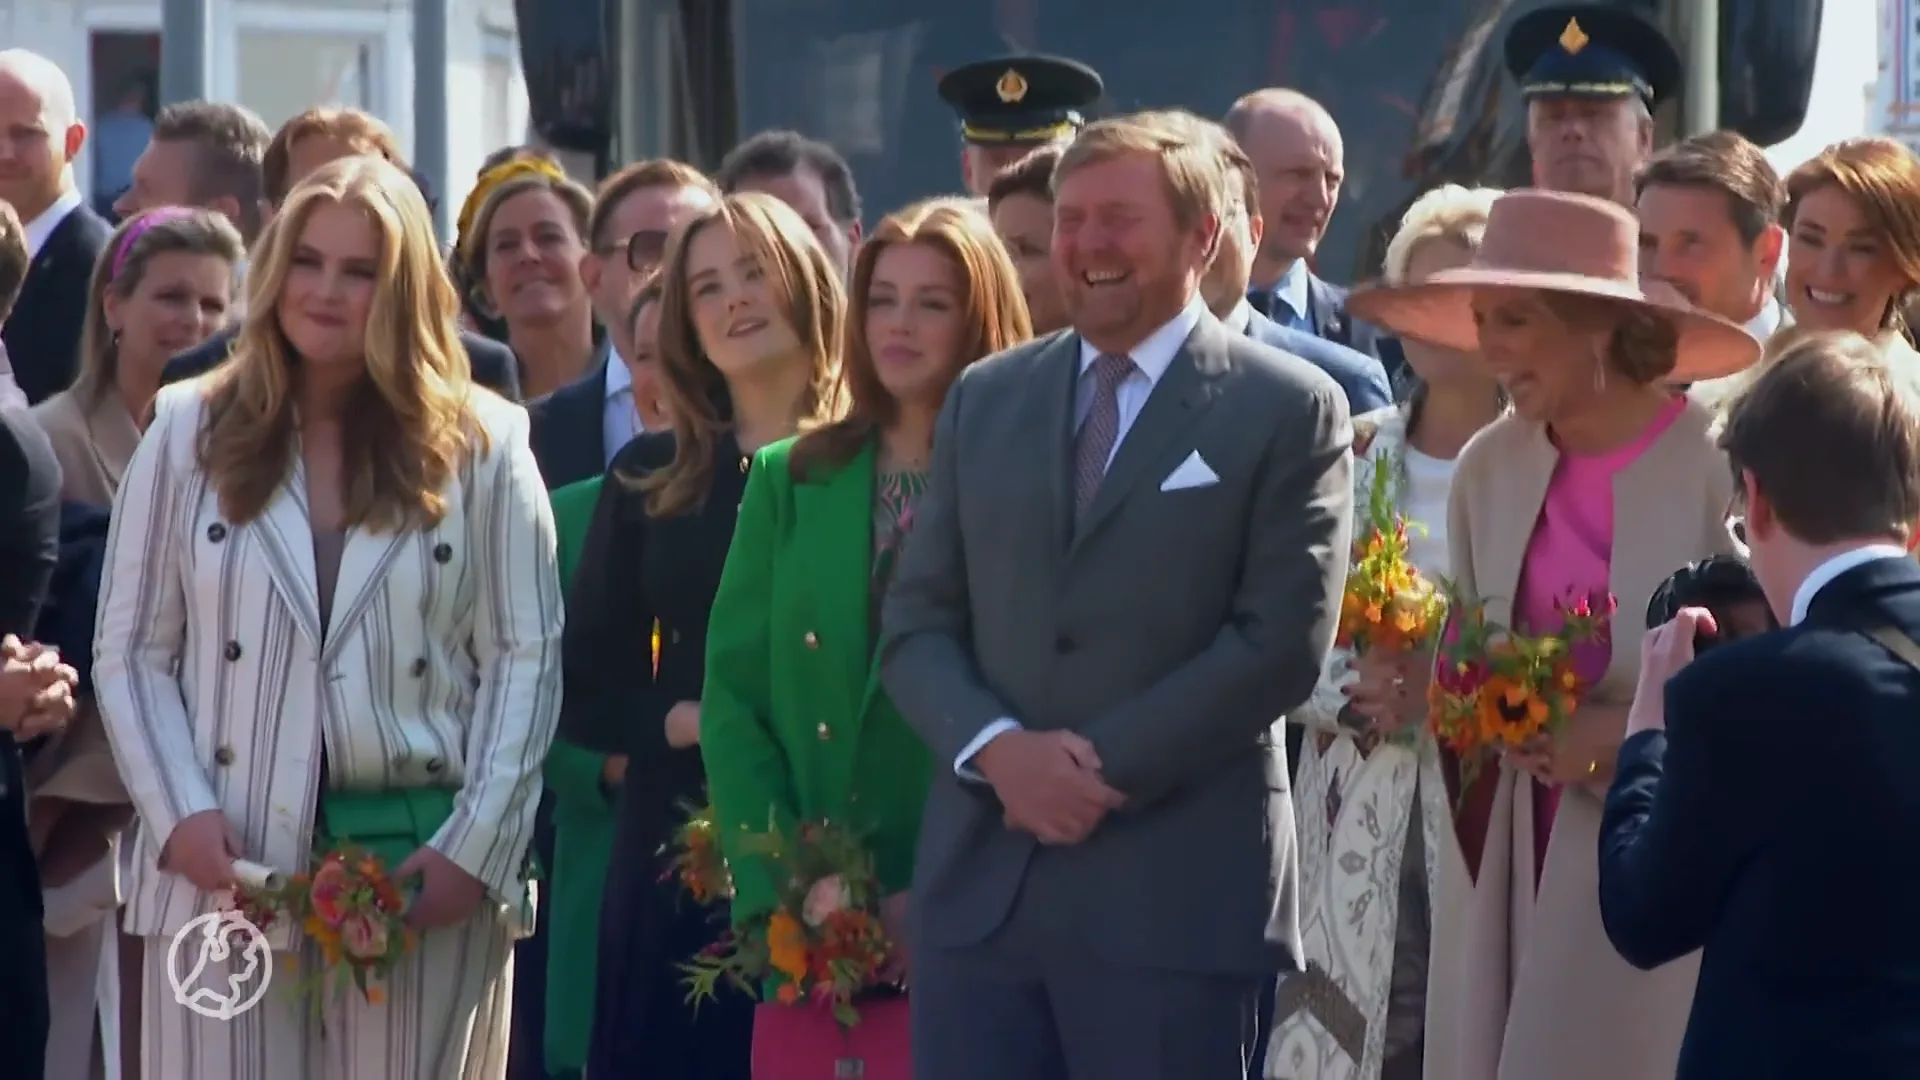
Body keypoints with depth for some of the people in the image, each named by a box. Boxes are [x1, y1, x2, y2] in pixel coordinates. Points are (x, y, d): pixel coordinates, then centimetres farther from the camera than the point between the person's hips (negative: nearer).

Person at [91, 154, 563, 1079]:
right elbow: (132, 655, 7)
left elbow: (524, 660, 4)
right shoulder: (191, 432, 9)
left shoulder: (480, 446, 7)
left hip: (423, 867, 0)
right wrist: (181, 816, -8)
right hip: (229, 866, 0)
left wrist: (475, 849, -7)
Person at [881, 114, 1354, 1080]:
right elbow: (916, 623, 11)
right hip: (980, 882, 4)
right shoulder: (984, 400, 15)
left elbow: (1281, 640, -8)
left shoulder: (1288, 411, 1)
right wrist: (997, 747, -9)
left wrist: (1106, 768, -12)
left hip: (1176, 888, -4)